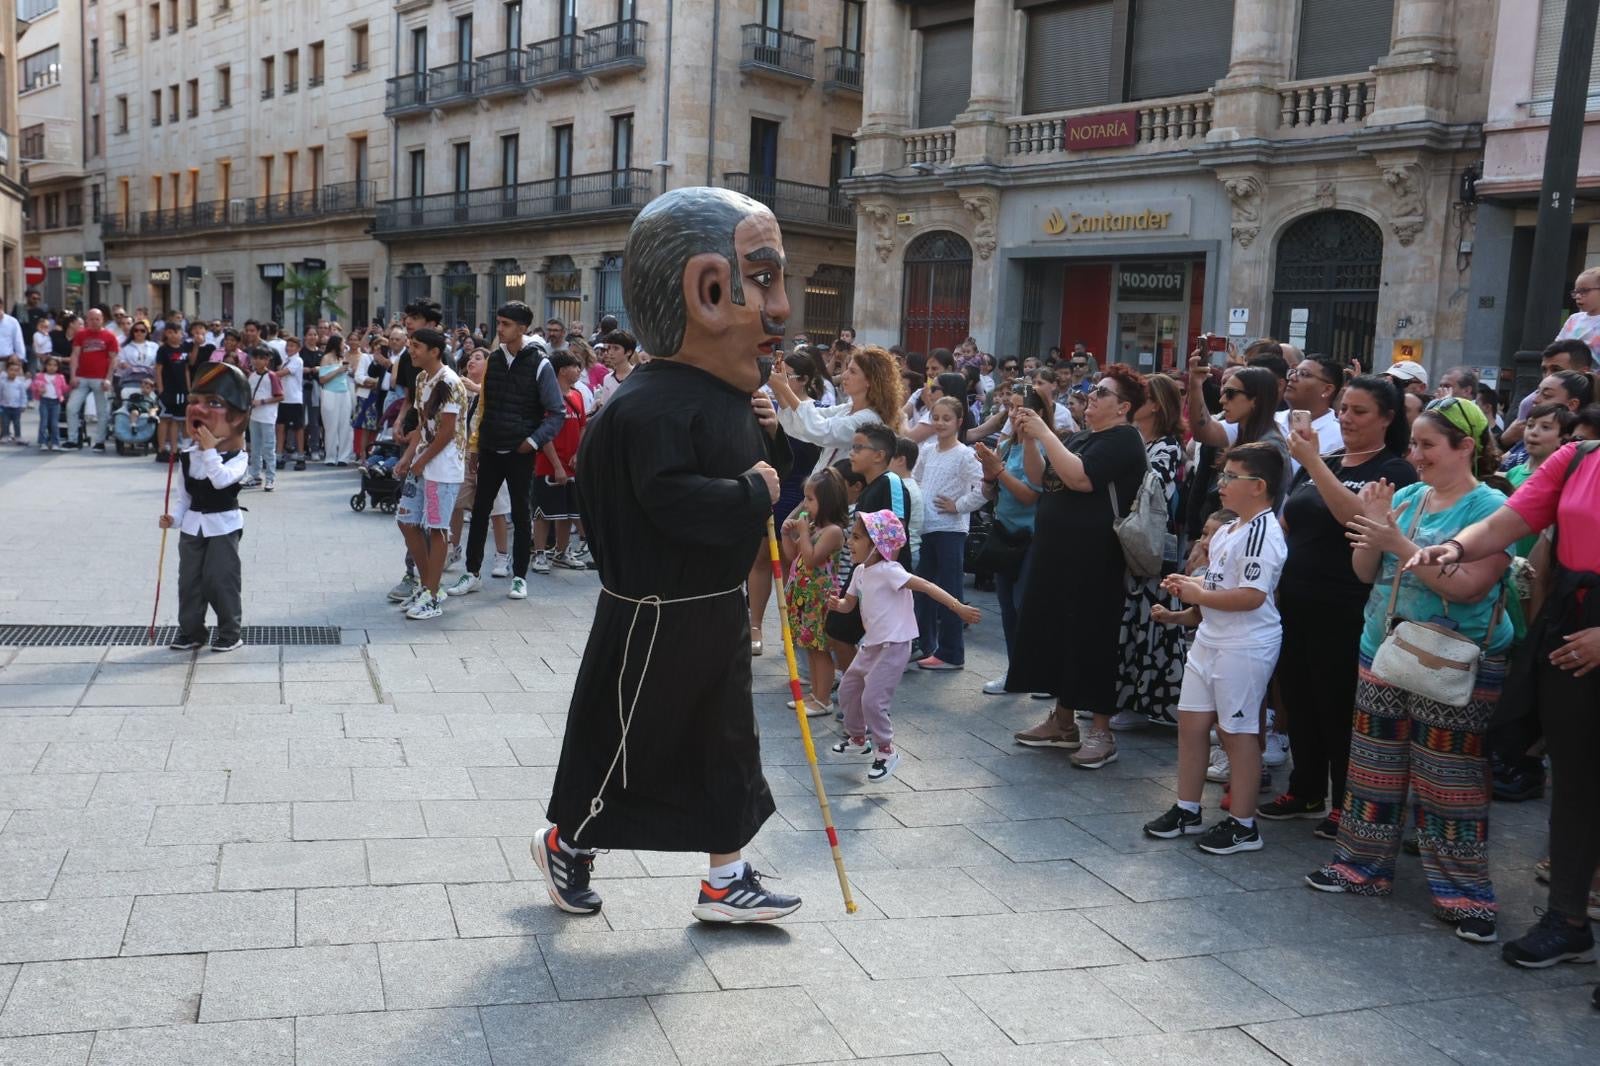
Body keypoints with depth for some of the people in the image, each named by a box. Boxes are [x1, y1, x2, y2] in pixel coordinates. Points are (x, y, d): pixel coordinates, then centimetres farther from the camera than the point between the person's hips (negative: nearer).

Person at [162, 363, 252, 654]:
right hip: (193, 524, 5)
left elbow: (222, 479, -33)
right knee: (189, 579, 8)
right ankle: (191, 631, 19)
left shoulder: (238, 457, -12)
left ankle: (230, 632, 8)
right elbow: (182, 493, 6)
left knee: (221, 579, -4)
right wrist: (175, 517, -8)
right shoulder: (188, 455, 3)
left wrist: (210, 451, -31)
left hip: (223, 524, -5)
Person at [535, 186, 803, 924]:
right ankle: (565, 844, 35)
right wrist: (755, 492, -24)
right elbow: (672, 500, -35)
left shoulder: (731, 394, 6)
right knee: (624, 744, 10)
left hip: (720, 609, 9)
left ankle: (726, 878, 29)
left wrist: (768, 436, -1)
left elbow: (748, 465, 19)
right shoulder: (651, 406, -25)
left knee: (728, 744, 15)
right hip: (656, 618, -9)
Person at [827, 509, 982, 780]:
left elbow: (926, 586, -25)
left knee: (872, 699, -13)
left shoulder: (888, 571, -20)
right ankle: (858, 737, 39)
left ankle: (886, 751, 5)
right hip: (871, 645, 9)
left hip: (893, 646, -9)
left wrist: (959, 607, -32)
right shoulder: (860, 571, 6)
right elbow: (849, 603, 17)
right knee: (847, 689, 18)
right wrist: (837, 604, -7)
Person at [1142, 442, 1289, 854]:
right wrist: (1182, 614, 12)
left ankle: (1243, 825, 13)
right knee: (1191, 723, 14)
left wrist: (1199, 594, -18)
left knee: (1236, 731, 0)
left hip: (1245, 647, -10)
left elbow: (1251, 596, -27)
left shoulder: (1262, 532, -18)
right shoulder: (1227, 531, 13)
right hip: (1209, 639, 10)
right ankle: (1187, 810, 27)